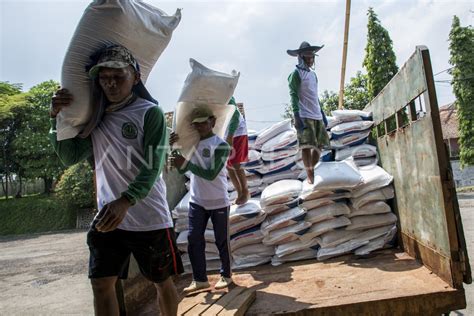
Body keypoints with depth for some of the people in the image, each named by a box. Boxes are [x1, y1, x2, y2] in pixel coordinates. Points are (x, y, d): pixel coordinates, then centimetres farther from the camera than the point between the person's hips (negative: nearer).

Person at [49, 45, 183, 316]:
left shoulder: (150, 113, -9)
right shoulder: (96, 117, 8)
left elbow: (153, 167, -18)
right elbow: (70, 157, 5)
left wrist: (124, 202, -33)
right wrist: (57, 117, -8)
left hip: (150, 219, -4)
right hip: (108, 217, 4)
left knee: (163, 282, 12)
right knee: (102, 285, 3)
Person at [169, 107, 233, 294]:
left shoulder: (221, 145, -12)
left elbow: (211, 174, -21)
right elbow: (182, 170, 4)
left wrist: (186, 163, -25)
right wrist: (175, 148, -10)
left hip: (219, 202, -4)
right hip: (197, 202, 5)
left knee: (222, 241, 8)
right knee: (194, 240, 4)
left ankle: (226, 275, 27)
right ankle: (199, 279, 17)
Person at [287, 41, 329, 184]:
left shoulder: (313, 74, 21)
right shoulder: (296, 73, -2)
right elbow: (293, 95, -11)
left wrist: (322, 113, 21)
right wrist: (297, 116, -21)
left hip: (317, 115, 8)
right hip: (304, 116, -8)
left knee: (319, 145, 9)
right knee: (307, 146, -9)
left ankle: (312, 172, 23)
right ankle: (310, 176, -2)